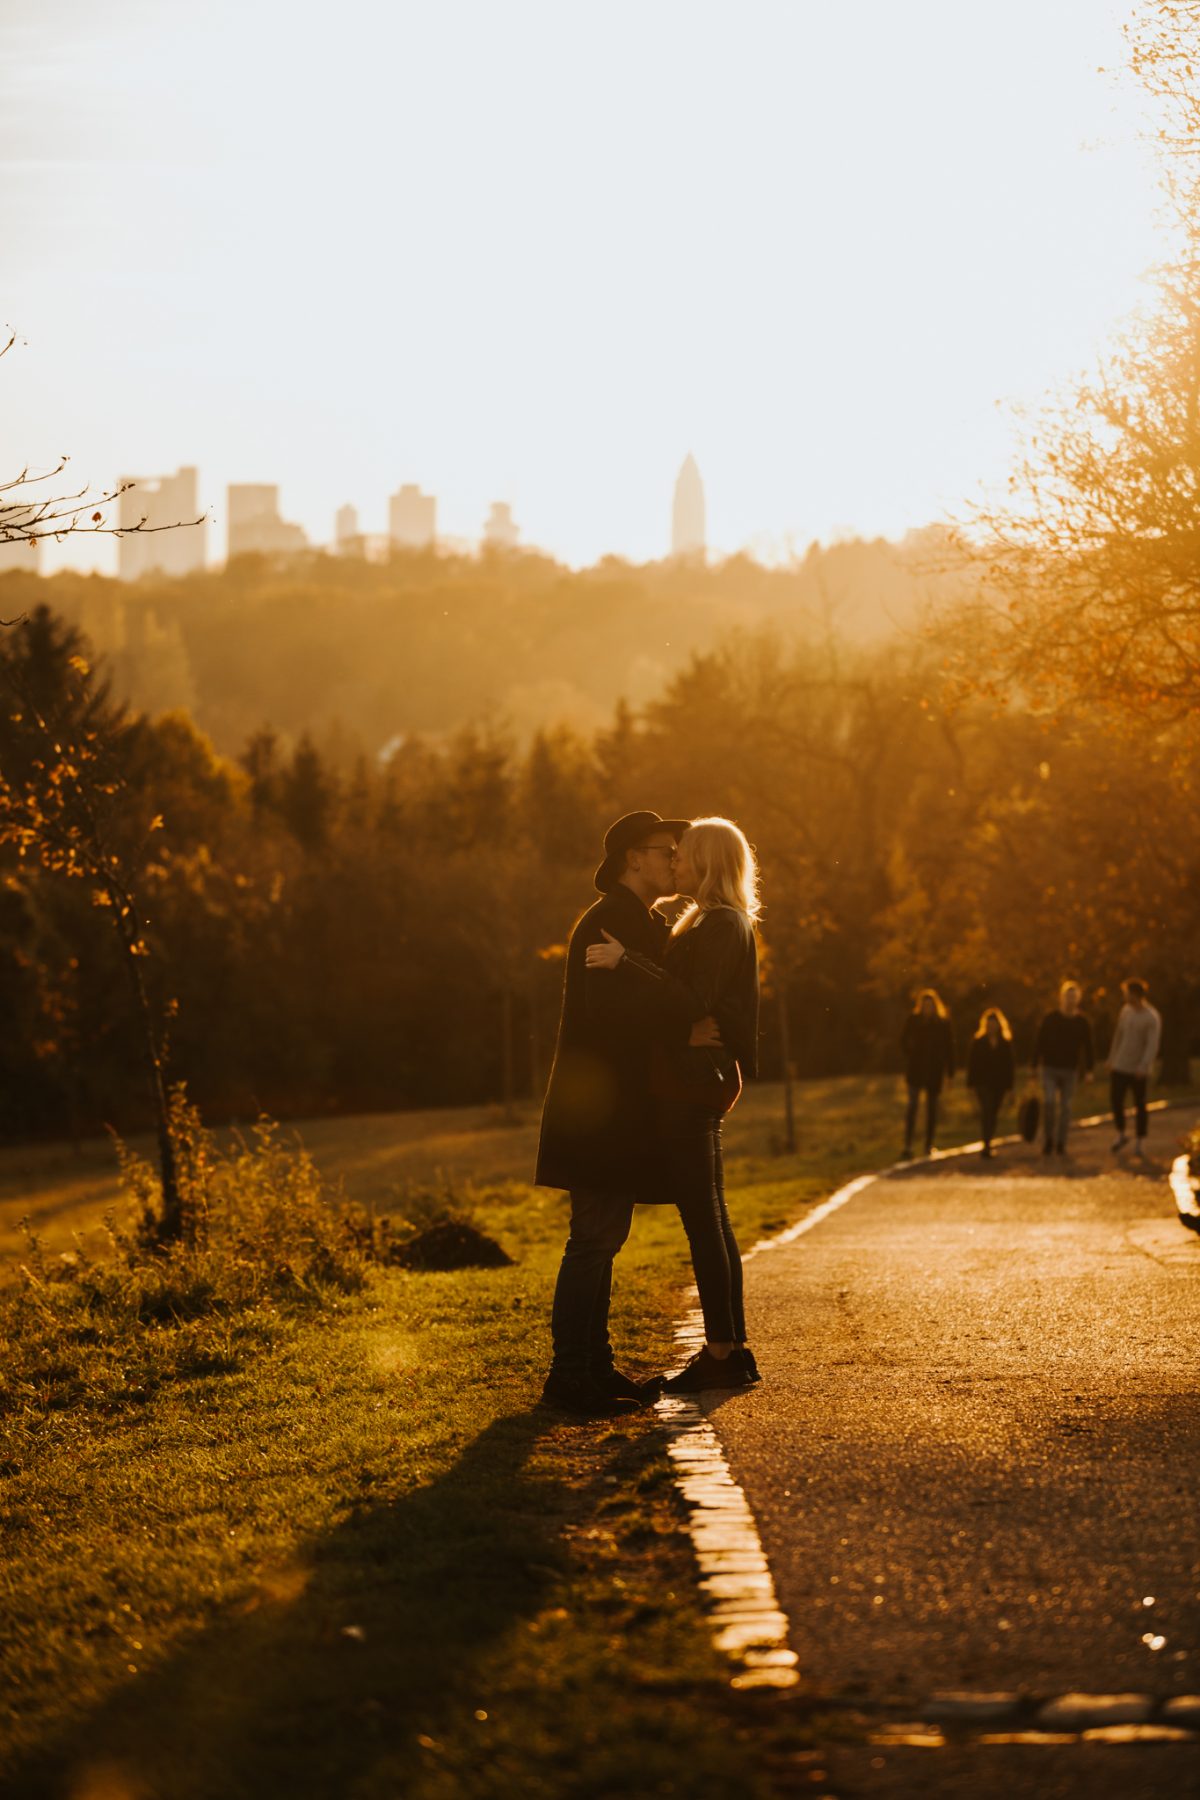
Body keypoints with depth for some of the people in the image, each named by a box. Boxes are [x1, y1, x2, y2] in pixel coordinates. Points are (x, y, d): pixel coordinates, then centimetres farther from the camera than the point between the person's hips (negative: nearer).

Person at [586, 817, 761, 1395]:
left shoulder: (717, 926, -13)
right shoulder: (728, 924, 18)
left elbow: (694, 1001, -24)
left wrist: (626, 964, -29)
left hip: (691, 1083, -11)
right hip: (699, 1084, 11)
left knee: (702, 1220, -8)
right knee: (711, 1220, 12)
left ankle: (721, 1353, -6)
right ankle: (733, 1350, 16)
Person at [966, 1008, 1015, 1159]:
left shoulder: (1006, 1043, 6)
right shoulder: (978, 1041, 1)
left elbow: (1010, 1065, 7)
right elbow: (972, 1062, 1)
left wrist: (1009, 1084, 3)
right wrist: (972, 1082, -4)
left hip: (999, 1083, 3)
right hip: (983, 1082, -3)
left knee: (993, 1113, 10)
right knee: (986, 1110, -16)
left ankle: (987, 1145, 22)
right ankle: (986, 1145, -22)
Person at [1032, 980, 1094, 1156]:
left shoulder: (1083, 1021, 0)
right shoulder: (1050, 1017, -3)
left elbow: (1088, 1047, 4)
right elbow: (1039, 1042, -1)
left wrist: (1089, 1069, -2)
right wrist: (1035, 1065, -4)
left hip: (1070, 1071, 1)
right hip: (1050, 1069, -1)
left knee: (1065, 1107, 3)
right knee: (1049, 1102, -15)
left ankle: (1061, 1143, 12)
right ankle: (1048, 1140, 1)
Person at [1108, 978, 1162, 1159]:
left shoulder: (1151, 1017, -14)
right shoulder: (1126, 1010, 6)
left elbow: (1152, 1045, -19)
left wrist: (1143, 1067, -28)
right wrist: (1111, 1059, 17)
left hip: (1138, 1070, -5)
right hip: (1119, 1067, 5)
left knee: (1139, 1105, 3)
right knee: (1115, 1099, 2)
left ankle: (1140, 1143, 13)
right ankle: (1121, 1135, 22)